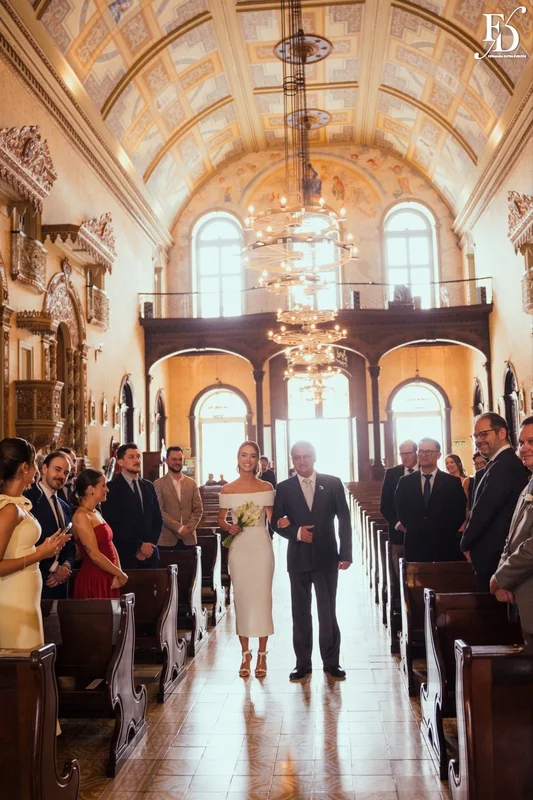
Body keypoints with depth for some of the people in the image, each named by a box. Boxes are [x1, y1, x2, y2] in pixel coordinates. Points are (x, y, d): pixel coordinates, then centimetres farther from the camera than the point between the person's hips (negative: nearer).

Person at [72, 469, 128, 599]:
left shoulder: (96, 513, 12)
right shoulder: (81, 516, -14)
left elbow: (110, 545, 9)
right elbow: (94, 555, -19)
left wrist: (117, 574, -6)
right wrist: (121, 574, -10)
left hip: (108, 579, 8)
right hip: (94, 580, -8)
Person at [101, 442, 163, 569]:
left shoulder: (149, 486, 13)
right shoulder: (112, 488, -6)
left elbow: (158, 519, 12)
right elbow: (113, 525, -12)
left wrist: (150, 545, -3)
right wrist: (139, 546, -11)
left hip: (150, 555, 5)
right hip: (125, 556, -5)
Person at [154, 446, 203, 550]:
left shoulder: (192, 483, 12)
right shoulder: (158, 484, 1)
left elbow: (198, 509, 7)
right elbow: (159, 511, -7)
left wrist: (189, 527, -8)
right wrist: (179, 528, -13)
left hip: (188, 539, 3)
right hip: (166, 539, -3)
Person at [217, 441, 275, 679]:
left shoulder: (266, 487, 2)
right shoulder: (228, 489, 3)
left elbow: (272, 519, 3)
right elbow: (221, 519, 9)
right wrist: (229, 527, -11)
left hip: (261, 546, -1)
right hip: (239, 547, 1)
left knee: (262, 597, 2)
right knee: (241, 598, 6)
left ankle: (262, 655, 14)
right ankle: (245, 654, 18)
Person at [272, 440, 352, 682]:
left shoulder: (333, 484, -1)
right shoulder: (284, 488, 2)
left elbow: (344, 520, 0)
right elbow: (276, 522, 3)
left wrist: (345, 554, -4)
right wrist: (296, 532, -15)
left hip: (326, 557, -1)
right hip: (298, 559, 1)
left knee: (328, 612, 6)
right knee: (300, 613, 10)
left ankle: (331, 661, 19)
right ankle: (303, 663, 20)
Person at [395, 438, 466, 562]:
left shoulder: (452, 482, 2)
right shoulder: (405, 482, 7)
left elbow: (459, 514, 1)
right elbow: (401, 511, 9)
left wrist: (444, 533, -5)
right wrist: (413, 531, 1)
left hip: (445, 548, -1)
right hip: (414, 547, 1)